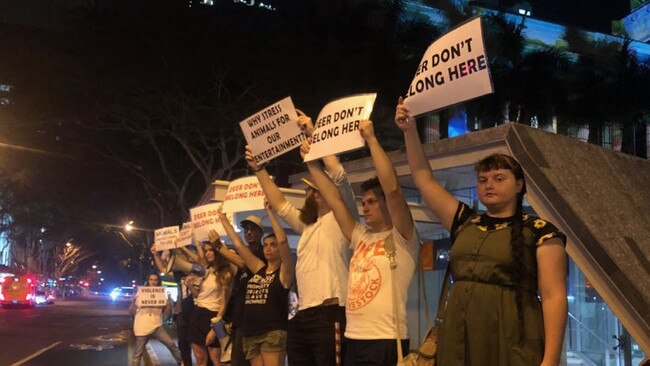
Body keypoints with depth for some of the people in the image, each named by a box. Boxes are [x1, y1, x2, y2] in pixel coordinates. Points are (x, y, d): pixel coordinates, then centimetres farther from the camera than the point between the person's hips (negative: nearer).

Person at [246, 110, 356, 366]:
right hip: (302, 316, 8)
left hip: (330, 314, -8)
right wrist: (259, 170, 22)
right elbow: (280, 204, 30)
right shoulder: (307, 225, 25)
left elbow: (338, 174, -11)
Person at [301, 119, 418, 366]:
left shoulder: (402, 239, -4)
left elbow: (392, 188, -17)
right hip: (353, 339, 7)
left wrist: (371, 139, -14)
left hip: (386, 341, -7)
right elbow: (334, 199, 15)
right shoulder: (361, 238, 14)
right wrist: (311, 161, 12)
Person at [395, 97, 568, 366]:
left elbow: (554, 296, -7)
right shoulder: (465, 223, 13)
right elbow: (424, 179, 17)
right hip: (460, 342, 5)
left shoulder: (539, 231, -1)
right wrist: (409, 131, 11)